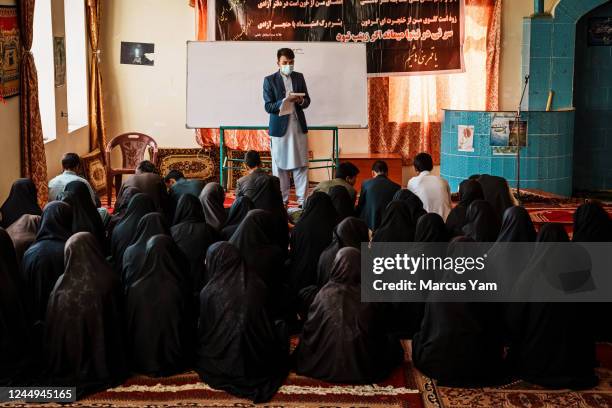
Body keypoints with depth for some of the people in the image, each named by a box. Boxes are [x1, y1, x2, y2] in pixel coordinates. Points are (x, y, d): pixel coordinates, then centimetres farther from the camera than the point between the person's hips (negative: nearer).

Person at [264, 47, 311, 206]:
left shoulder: (299, 77, 9)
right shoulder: (269, 80, -2)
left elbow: (307, 101, 10)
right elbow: (268, 107, -7)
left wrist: (300, 100, -13)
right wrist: (285, 101, -22)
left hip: (299, 127, 3)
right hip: (279, 127, -3)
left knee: (301, 165, 2)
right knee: (280, 166, 3)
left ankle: (302, 199, 7)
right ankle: (282, 200, 11)